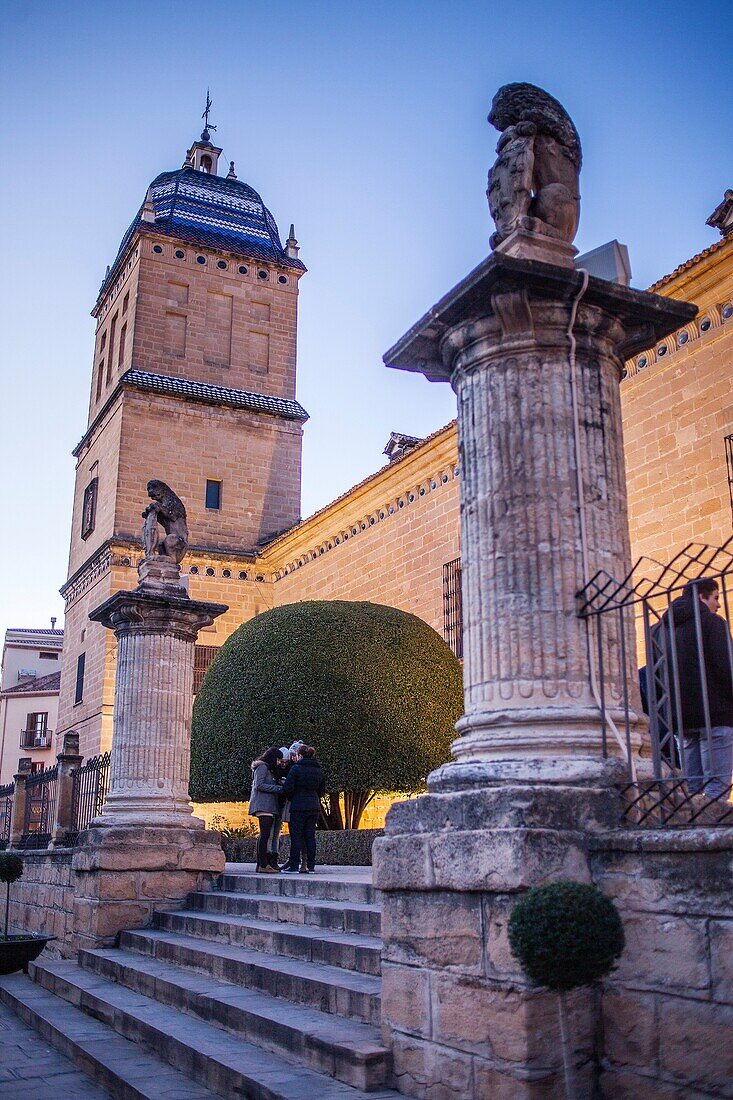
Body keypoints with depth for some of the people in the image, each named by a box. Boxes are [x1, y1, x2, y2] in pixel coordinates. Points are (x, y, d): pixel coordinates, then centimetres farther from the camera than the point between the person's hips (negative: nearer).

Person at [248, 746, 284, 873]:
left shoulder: (268, 768, 25)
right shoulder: (262, 767, -5)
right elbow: (259, 785, -15)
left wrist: (281, 785, 7)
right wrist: (279, 788, -14)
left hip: (268, 806, 10)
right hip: (263, 805, -10)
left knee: (265, 835, 8)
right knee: (265, 835, -13)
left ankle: (261, 864, 9)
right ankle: (263, 865, -15)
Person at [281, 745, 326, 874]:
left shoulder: (296, 768, -8)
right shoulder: (319, 770, 10)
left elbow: (287, 788, -11)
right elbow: (322, 791, 13)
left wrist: (290, 797, 9)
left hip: (298, 806, -6)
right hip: (314, 807, 6)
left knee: (296, 836, 0)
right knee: (310, 836, 8)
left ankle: (294, 866, 1)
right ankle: (310, 866, 8)